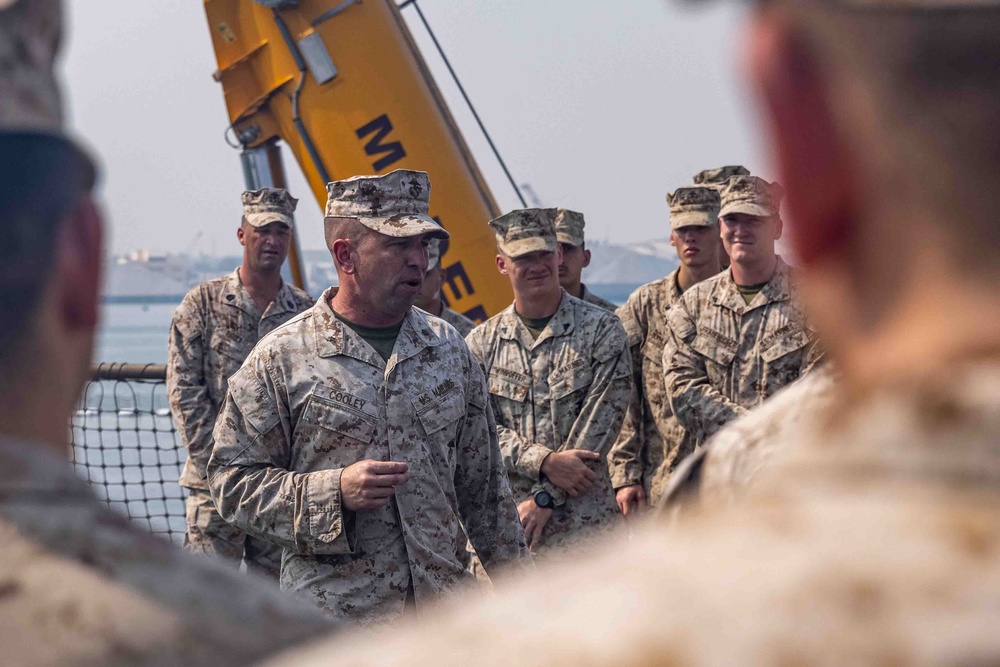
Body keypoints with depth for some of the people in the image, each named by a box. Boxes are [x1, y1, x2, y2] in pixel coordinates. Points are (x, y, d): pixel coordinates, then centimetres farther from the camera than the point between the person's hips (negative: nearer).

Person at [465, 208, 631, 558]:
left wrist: (545, 497, -10)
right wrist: (545, 461, -15)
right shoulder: (481, 343, 9)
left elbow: (600, 425, -6)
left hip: (585, 523, -2)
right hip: (504, 525, 2)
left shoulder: (602, 330, 1)